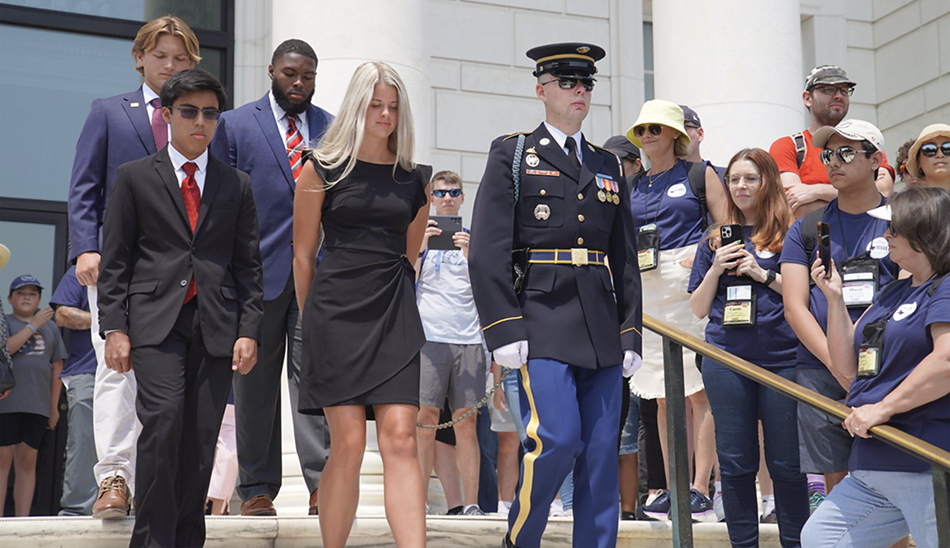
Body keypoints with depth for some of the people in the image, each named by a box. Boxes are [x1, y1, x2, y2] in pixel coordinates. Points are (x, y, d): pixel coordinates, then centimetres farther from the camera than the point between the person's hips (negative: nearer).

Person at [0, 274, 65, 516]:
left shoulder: (50, 327, 16)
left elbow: (56, 367, 16)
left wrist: (54, 406, 11)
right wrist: (32, 326, -13)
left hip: (38, 405, 3)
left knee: (27, 462, 5)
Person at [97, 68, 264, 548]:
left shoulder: (237, 185, 15)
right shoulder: (134, 177, 10)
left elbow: (248, 265, 13)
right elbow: (115, 260, 6)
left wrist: (249, 330, 3)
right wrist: (114, 327, -3)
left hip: (216, 325, 2)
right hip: (155, 321, -2)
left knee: (202, 438, 0)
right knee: (164, 422, -18)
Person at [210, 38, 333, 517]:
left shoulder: (332, 129, 12)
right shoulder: (234, 125, 7)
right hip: (259, 271, 0)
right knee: (255, 384, 6)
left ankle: (323, 484, -7)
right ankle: (257, 488, 15)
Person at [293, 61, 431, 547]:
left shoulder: (415, 178, 12)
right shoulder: (323, 169, 4)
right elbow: (302, 255, 8)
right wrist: (313, 319, 11)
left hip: (394, 316, 2)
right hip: (336, 312, -2)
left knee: (400, 440, -8)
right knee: (349, 443, -5)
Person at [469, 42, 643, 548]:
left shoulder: (609, 166, 19)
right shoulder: (512, 154, 5)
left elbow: (625, 260, 19)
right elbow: (487, 252, -3)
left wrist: (630, 334, 11)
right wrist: (504, 331, -11)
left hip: (602, 331, 5)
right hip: (542, 325, -5)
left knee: (602, 454, 3)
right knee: (555, 440, -14)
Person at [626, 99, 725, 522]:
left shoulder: (697, 175, 5)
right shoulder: (633, 186, 19)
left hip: (690, 283, -5)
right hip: (647, 291, 5)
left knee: (699, 391, -9)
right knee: (664, 396, 5)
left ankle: (700, 488, -8)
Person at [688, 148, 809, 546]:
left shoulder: (790, 235, 4)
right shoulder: (716, 240, 13)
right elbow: (699, 309, 13)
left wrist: (764, 275, -8)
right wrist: (716, 268, -2)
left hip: (781, 359, -3)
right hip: (726, 360, 3)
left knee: (786, 462, 1)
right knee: (735, 462, 7)